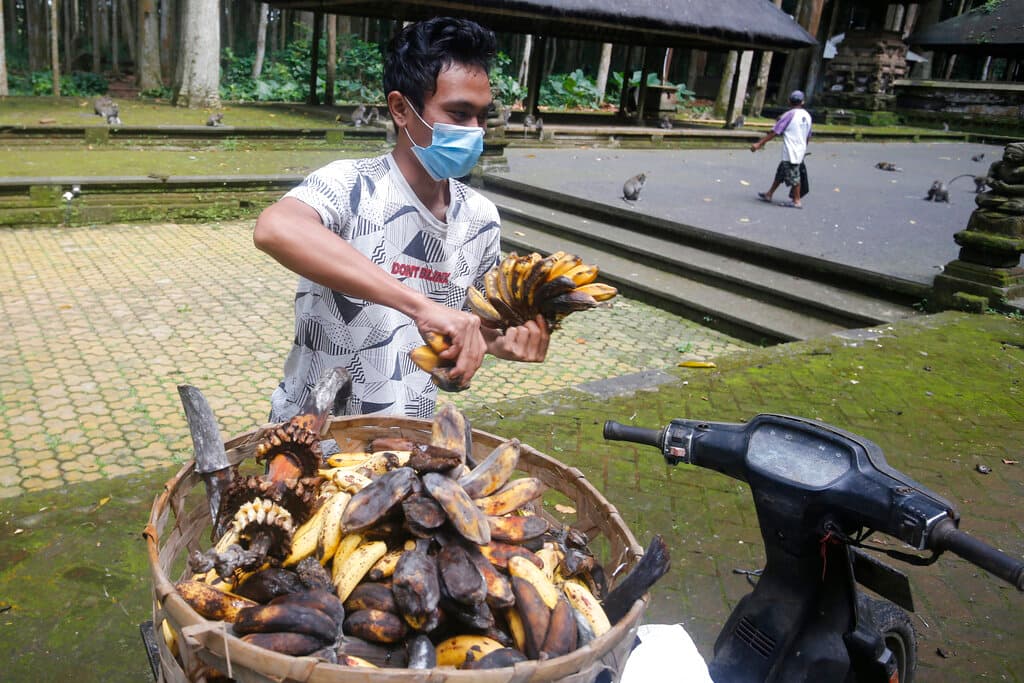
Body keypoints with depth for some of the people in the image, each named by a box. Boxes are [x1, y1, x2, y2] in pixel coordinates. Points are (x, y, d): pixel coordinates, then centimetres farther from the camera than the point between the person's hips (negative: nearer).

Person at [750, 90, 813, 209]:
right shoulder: (807, 116, 9)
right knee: (780, 172, 17)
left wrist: (760, 143, -12)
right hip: (800, 151, 8)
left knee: (793, 176, -1)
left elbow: (774, 132, -14)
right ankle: (769, 194, 26)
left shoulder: (789, 115, -11)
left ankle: (797, 201, 4)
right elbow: (808, 136, 16)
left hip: (790, 152, -8)